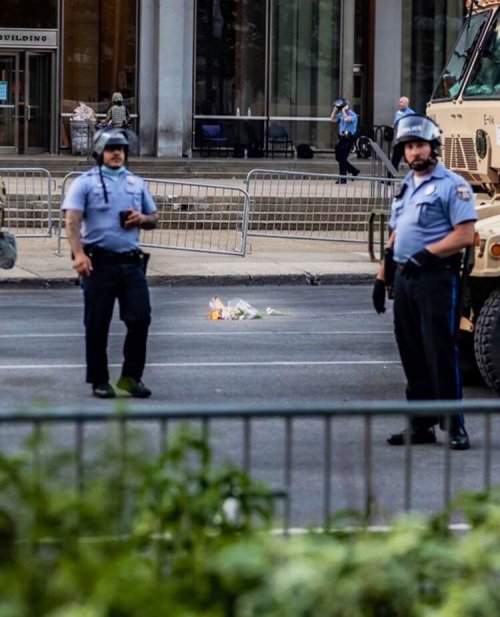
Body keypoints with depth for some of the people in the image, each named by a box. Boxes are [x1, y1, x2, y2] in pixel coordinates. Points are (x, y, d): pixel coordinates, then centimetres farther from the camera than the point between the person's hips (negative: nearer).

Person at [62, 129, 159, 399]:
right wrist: (79, 253, -25)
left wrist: (142, 219, -1)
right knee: (97, 324, 1)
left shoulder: (136, 183, 16)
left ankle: (131, 376, 9)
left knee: (140, 317, -2)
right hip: (99, 263, -4)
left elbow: (153, 218, 24)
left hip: (131, 262, 4)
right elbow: (72, 220, -10)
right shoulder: (85, 182, 1)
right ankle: (99, 380, 11)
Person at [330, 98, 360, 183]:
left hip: (348, 138, -9)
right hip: (342, 138, 9)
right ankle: (354, 171, 26)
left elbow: (347, 119, -32)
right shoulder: (341, 114, 10)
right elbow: (333, 119, 14)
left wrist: (344, 111, -20)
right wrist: (335, 110, 4)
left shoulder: (352, 115, -13)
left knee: (342, 158, -7)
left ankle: (343, 179, 1)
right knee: (338, 158, 13)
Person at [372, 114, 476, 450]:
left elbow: (465, 235, -15)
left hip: (437, 278, -8)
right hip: (405, 280, 8)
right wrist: (382, 276, 19)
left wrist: (426, 254, -21)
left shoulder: (452, 186, -7)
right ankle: (421, 425, 15)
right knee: (412, 356, 9)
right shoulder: (406, 187, 19)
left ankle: (454, 426, -4)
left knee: (441, 353, -8)